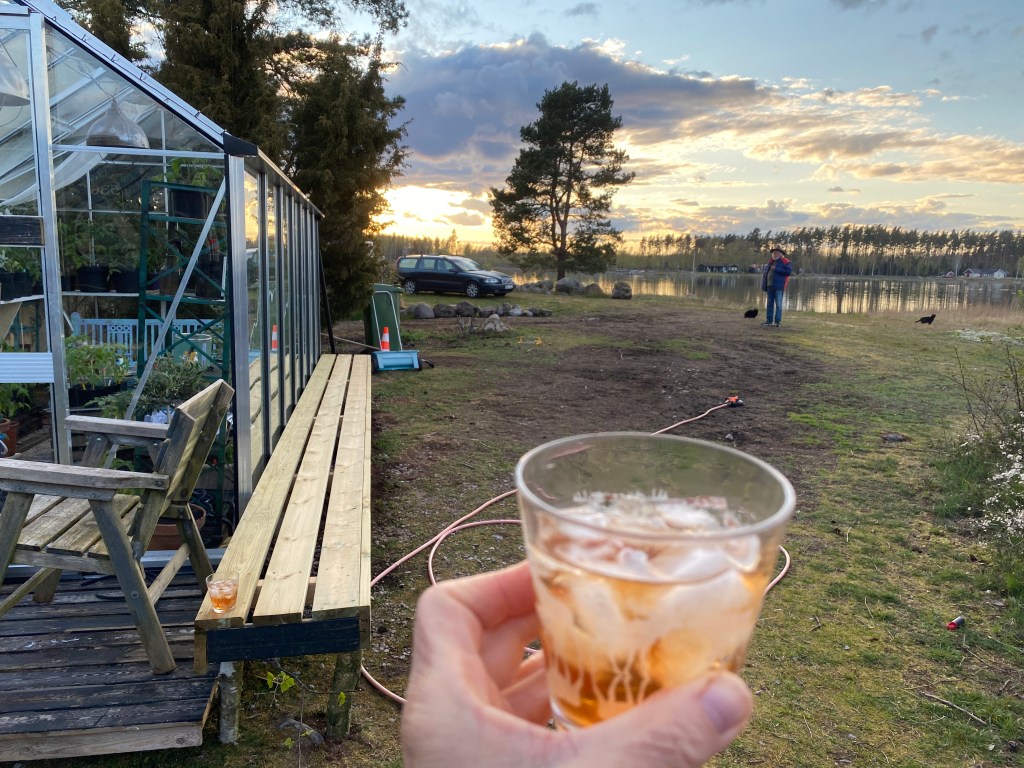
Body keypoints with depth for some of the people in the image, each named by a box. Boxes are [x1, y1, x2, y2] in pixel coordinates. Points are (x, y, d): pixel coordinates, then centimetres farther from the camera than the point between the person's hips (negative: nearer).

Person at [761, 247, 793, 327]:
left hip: (778, 286, -7)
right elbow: (766, 271, 29)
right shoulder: (771, 261, 18)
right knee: (770, 303, 11)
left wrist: (776, 269, -17)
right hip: (769, 286, 7)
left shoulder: (786, 262, -3)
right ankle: (769, 320, 18)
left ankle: (778, 321, -6)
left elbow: (788, 271, -17)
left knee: (778, 304, -7)